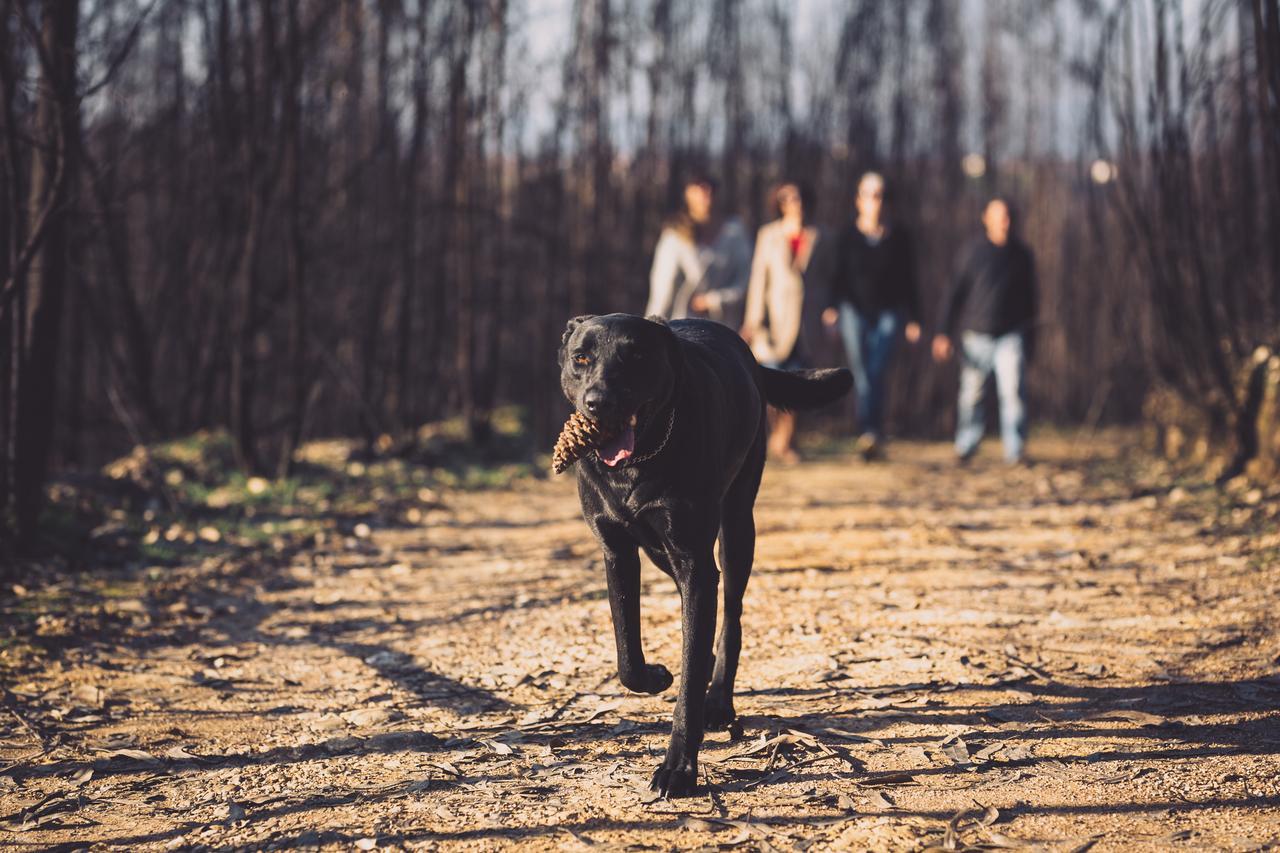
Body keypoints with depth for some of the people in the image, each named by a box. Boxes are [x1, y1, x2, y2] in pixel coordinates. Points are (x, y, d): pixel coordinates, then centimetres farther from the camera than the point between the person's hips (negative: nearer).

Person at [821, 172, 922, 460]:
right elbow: (838, 276, 3)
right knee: (862, 377, -5)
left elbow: (908, 281, 9)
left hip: (888, 312, 0)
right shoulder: (848, 237, 5)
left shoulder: (898, 237, 6)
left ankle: (870, 434, -19)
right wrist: (832, 307, -12)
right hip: (854, 309, 0)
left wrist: (913, 319, 7)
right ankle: (872, 436, -1)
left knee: (876, 373, -15)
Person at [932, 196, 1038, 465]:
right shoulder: (972, 252, 0)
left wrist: (1030, 335, 20)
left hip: (1011, 334, 0)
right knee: (971, 393, 6)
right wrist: (945, 332, -5)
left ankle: (1014, 451, -10)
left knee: (1012, 390, -13)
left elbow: (1029, 298, 17)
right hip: (976, 334, 0)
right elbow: (955, 293, 0)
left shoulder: (1022, 255, 7)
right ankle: (966, 445, 23)